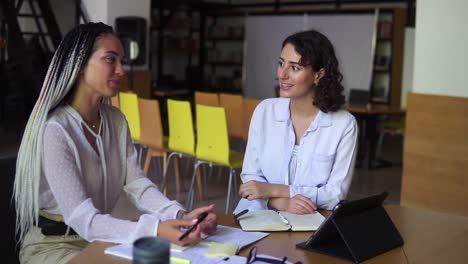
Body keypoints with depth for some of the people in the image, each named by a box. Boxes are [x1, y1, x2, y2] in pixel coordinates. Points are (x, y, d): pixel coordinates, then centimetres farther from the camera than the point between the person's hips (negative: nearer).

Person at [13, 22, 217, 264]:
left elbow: (137, 184, -7)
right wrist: (155, 230, -42)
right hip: (53, 245, -6)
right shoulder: (55, 130, -23)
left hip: (100, 239, 6)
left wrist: (180, 216, -25)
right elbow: (82, 218, -29)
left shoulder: (115, 120, 2)